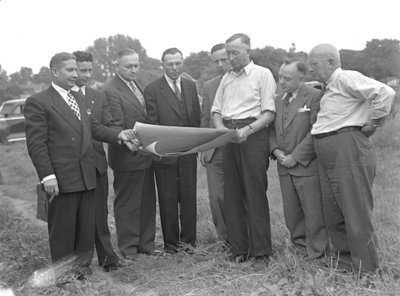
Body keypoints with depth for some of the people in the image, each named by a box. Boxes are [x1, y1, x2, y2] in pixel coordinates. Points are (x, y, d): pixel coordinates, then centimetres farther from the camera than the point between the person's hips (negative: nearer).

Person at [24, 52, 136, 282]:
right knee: (62, 231, 5)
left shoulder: (78, 99, 16)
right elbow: (36, 144, -12)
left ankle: (83, 268, 28)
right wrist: (47, 176, -18)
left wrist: (118, 134, -1)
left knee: (87, 228, 13)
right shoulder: (38, 102, -8)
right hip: (62, 179, -7)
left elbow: (92, 127, 16)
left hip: (87, 175, 7)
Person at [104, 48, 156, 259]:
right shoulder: (111, 90, -15)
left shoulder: (136, 85, 12)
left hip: (145, 154, 9)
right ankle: (128, 248, 17)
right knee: (127, 204, 4)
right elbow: (117, 128, -19)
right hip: (127, 156, -9)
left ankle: (146, 243, 27)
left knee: (147, 202, 15)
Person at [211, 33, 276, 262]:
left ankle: (261, 249, 1)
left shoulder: (262, 74, 1)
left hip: (253, 135, -6)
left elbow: (269, 113, -6)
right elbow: (216, 110, 18)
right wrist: (221, 129, -2)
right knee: (232, 194, 5)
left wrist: (247, 130, -18)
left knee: (255, 193, -6)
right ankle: (238, 248, 12)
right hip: (229, 139, 6)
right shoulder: (226, 78, 19)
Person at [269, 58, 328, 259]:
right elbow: (271, 129, 16)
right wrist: (275, 150, -3)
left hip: (307, 165, -6)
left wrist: (295, 156, -15)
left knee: (314, 214, -1)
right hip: (285, 167, 6)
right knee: (292, 215, 11)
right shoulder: (278, 100, 14)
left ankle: (317, 256, 10)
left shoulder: (315, 97, -8)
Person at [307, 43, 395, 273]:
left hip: (348, 148, -10)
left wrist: (373, 124, -12)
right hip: (328, 157, 10)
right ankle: (345, 257, 25)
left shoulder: (346, 78, -11)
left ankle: (366, 269, 8)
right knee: (333, 213, 13)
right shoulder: (329, 86, 19)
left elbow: (385, 93, -21)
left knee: (356, 212, -2)